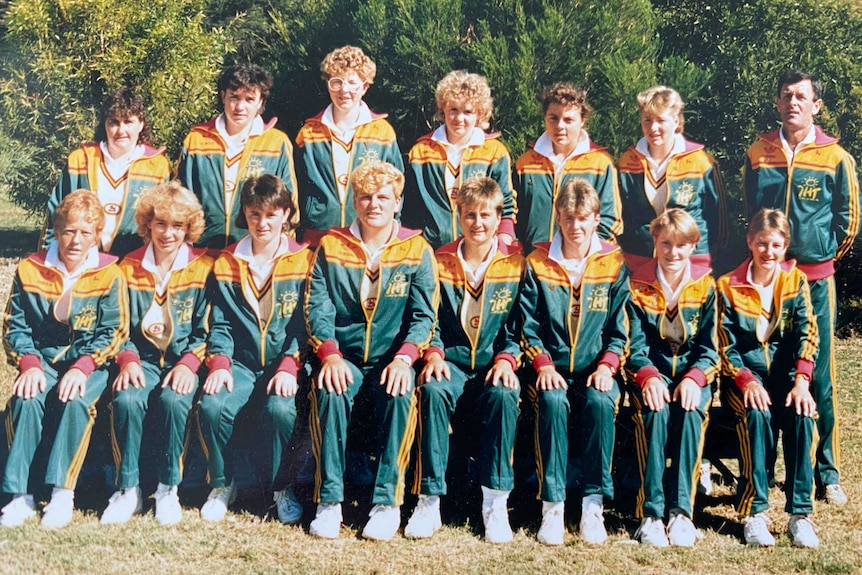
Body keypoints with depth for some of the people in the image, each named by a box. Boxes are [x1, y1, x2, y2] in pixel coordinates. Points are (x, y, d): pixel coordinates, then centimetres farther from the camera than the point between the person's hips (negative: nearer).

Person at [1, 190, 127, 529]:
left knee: (75, 402, -33)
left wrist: (82, 368, -21)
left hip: (90, 364, -2)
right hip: (42, 359, 2)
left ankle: (62, 493, -27)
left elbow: (112, 332, -6)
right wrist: (29, 364, -15)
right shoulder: (30, 270, 3)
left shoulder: (108, 275, -2)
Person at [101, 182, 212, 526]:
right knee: (126, 399, -31)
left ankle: (168, 489, -18)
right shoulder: (129, 268, 9)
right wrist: (128, 360, -9)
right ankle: (128, 489, -18)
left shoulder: (203, 268, 2)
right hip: (143, 360, 2)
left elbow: (204, 331, 0)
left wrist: (188, 365, -16)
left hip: (184, 360, -2)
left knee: (173, 399, -34)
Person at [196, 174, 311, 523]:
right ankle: (222, 484, -2)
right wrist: (219, 364, -11)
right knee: (212, 406, -28)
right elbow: (220, 324, 7)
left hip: (284, 366, -2)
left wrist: (289, 367, -18)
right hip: (242, 364, 2)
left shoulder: (303, 262, 2)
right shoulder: (226, 264, 10)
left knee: (281, 408, -33)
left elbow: (304, 324, -3)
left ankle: (283, 489, -7)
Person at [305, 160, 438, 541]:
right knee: (329, 391, -32)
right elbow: (317, 308, 0)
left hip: (392, 359, 0)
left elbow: (424, 315, -2)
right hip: (344, 356, 1)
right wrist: (329, 353, -18)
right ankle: (329, 501, -25)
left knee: (399, 394, -33)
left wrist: (403, 357, -19)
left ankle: (387, 502, -25)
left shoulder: (416, 251, 4)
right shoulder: (331, 247, 7)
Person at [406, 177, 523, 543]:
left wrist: (507, 359, -15)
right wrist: (434, 352, -12)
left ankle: (496, 503, -26)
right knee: (433, 390, -33)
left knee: (503, 395, -35)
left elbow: (519, 325, 3)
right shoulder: (439, 262, 7)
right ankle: (430, 500, -28)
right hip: (452, 362, 1)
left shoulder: (516, 263, 4)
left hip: (495, 364, -1)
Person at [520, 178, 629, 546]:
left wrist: (607, 366, -12)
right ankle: (552, 505, -27)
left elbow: (619, 330, 4)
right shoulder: (538, 263, 6)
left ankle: (593, 505, -25)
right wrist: (544, 365, -11)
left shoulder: (614, 264, 6)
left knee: (600, 402, -33)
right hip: (553, 370, 0)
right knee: (552, 401, -33)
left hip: (595, 372, 0)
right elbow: (528, 326, 4)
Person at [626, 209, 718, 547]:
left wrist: (693, 379, -21)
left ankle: (681, 510, -33)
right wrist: (648, 376, -23)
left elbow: (710, 348, -1)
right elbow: (635, 344, -2)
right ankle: (651, 511, -35)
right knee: (655, 410, -33)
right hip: (652, 374, 0)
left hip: (693, 375, 0)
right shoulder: (638, 285, 3)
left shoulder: (705, 285, 3)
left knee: (690, 412, -33)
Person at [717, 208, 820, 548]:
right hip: (744, 376, -1)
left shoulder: (796, 281, 6)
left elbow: (807, 334, -5)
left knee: (802, 414, -31)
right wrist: (746, 381, -22)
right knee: (757, 413, -34)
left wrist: (801, 380, -22)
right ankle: (754, 513, -30)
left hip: (786, 374, 1)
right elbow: (726, 347, -3)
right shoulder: (728, 287, 2)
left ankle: (800, 513, -28)